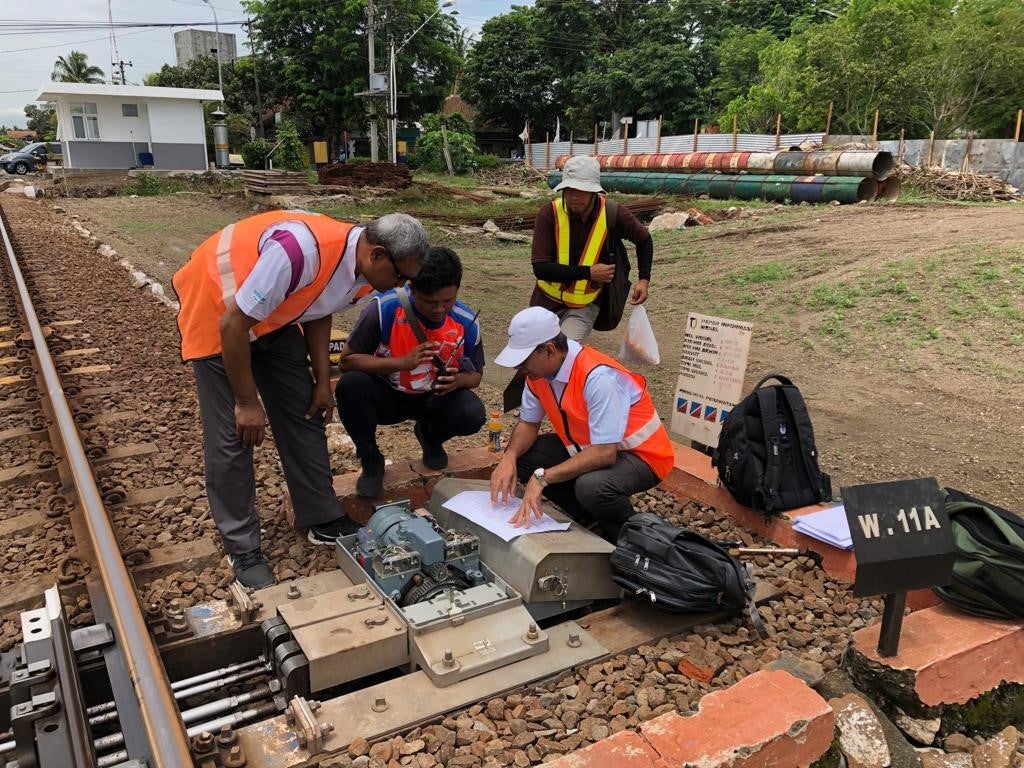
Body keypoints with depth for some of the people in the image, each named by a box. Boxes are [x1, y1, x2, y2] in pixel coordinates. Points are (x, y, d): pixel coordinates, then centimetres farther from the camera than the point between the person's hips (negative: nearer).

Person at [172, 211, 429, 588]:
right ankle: (242, 549, 9)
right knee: (231, 436, -6)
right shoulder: (301, 251, -39)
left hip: (273, 314, 7)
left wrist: (323, 381, 0)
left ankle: (324, 520, 20)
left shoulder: (360, 267, -13)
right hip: (216, 309, -7)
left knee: (304, 416, 6)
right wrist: (247, 401, -21)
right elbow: (233, 325, -32)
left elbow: (318, 312, 5)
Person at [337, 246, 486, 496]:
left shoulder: (466, 322, -15)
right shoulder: (384, 308, -25)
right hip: (386, 395, -1)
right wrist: (403, 362, -33)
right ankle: (371, 461, -4)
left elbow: (476, 375, 0)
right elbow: (347, 360, -20)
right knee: (350, 385, -32)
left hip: (432, 400, 2)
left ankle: (430, 436, 12)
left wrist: (459, 380, -26)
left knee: (472, 414, -27)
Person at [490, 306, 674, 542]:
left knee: (591, 486, -37)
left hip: (639, 454, -8)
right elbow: (528, 424, 3)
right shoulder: (539, 370, -8)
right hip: (588, 446, 8)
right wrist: (510, 456, -18)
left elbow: (605, 454, -35)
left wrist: (542, 477, -36)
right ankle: (589, 519, 7)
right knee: (521, 458, -7)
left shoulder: (597, 377, -33)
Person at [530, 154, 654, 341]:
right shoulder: (549, 214, -17)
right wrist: (588, 272, -23)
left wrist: (644, 279, -4)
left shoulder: (614, 214, -13)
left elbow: (644, 240, 7)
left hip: (585, 305, -1)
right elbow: (540, 268, -22)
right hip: (547, 301, 2)